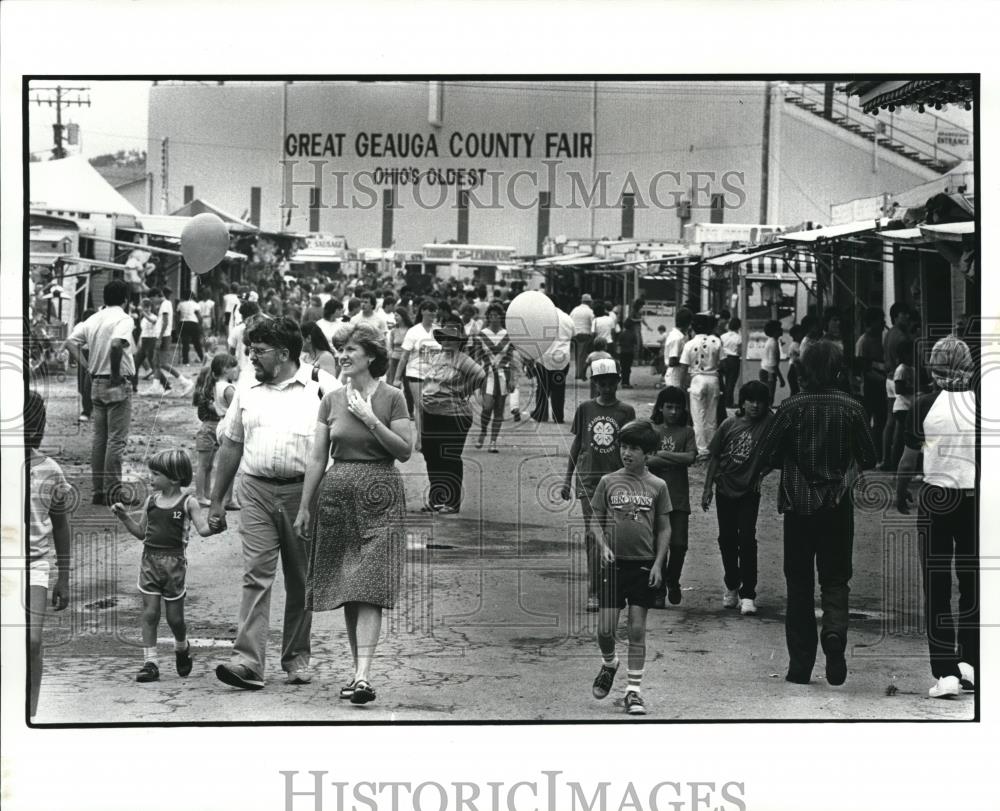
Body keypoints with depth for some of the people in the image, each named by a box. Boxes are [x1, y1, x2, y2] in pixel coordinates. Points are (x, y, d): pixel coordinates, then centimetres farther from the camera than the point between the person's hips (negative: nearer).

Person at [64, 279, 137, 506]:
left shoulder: (93, 319, 9)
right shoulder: (123, 319, -12)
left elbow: (70, 342, 5)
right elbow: (116, 344, -30)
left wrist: (86, 367, 5)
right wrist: (116, 373, -18)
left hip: (96, 384, 7)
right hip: (117, 385, -7)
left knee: (99, 438, 11)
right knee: (116, 440, -3)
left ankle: (98, 491, 14)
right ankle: (112, 491, -4)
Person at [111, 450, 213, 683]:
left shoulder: (187, 503, -3)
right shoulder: (151, 502, 9)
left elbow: (204, 529, -8)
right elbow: (141, 532, 17)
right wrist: (125, 517, 5)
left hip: (174, 562, -3)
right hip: (150, 560, 3)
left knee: (174, 616, 4)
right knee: (149, 612, -2)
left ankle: (182, 648, 33)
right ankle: (150, 661, 0)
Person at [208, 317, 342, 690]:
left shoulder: (322, 385, 0)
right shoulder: (246, 390, 12)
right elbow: (231, 446, 18)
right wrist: (217, 501, 17)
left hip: (304, 491, -2)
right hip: (257, 491, 2)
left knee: (300, 581, 8)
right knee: (256, 575, -8)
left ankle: (297, 658, 20)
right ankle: (248, 661, -14)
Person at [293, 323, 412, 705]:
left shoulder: (391, 398, -1)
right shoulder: (332, 400, 8)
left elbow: (405, 451, -6)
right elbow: (317, 457, 9)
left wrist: (370, 419, -13)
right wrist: (304, 506, 7)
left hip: (379, 497, -4)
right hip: (337, 493, 4)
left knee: (368, 588, -12)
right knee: (346, 590, 7)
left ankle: (363, 675, -19)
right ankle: (358, 669, 16)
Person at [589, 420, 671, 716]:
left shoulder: (657, 486, 2)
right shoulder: (608, 482, 2)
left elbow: (664, 528, 5)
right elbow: (596, 521, 6)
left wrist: (658, 563, -3)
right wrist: (603, 545, -12)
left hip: (644, 564, 0)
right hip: (614, 563, 0)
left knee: (637, 629, 1)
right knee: (605, 629, -1)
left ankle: (634, 689, 8)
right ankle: (609, 664, 30)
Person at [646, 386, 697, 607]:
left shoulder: (687, 432, 9)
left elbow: (691, 457, -7)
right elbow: (647, 460, -7)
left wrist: (662, 454, -7)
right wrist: (677, 459, -8)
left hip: (679, 497, 1)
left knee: (679, 544, -3)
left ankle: (672, 581, 23)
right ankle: (658, 590, 10)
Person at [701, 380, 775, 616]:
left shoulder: (768, 422, -6)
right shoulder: (729, 425, 0)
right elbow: (715, 458, 6)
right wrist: (707, 488, 6)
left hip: (749, 491, -3)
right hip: (725, 489, 3)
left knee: (746, 539, -10)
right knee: (727, 539, 11)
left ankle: (748, 593, -4)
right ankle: (732, 587, 29)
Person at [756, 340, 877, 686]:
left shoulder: (791, 408, -6)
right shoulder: (851, 408, -3)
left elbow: (765, 458, -4)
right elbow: (868, 460, 2)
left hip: (798, 505, 0)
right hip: (837, 505, 0)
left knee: (799, 583, 8)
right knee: (835, 579, 9)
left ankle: (800, 666, 9)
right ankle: (834, 630, -21)